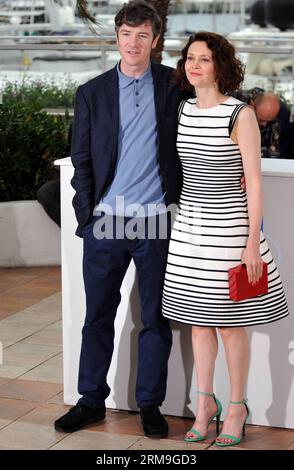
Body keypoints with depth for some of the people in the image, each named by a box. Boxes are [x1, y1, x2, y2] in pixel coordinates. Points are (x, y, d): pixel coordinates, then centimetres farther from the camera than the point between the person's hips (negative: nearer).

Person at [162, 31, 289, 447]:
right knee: (198, 319, 11)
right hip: (190, 224, 5)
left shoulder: (241, 114, -12)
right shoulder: (183, 110, 6)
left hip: (229, 225, -5)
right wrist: (179, 220, 13)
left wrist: (253, 241, -15)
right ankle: (205, 403, 25)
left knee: (228, 322, 3)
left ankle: (237, 406, 20)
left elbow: (254, 180, -12)